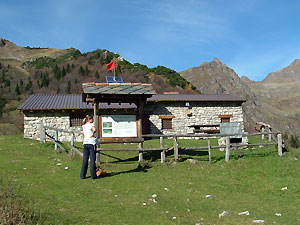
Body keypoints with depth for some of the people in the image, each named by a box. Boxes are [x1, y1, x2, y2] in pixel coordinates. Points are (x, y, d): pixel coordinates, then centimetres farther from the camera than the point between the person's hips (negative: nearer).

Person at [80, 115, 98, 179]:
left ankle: (82, 175, 10)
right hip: (91, 143, -5)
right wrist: (93, 134, -14)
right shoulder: (91, 125, -8)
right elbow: (94, 130, -28)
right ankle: (93, 175, 3)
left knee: (85, 160, 9)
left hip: (85, 144, 6)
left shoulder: (83, 126, 12)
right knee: (92, 159, 0)